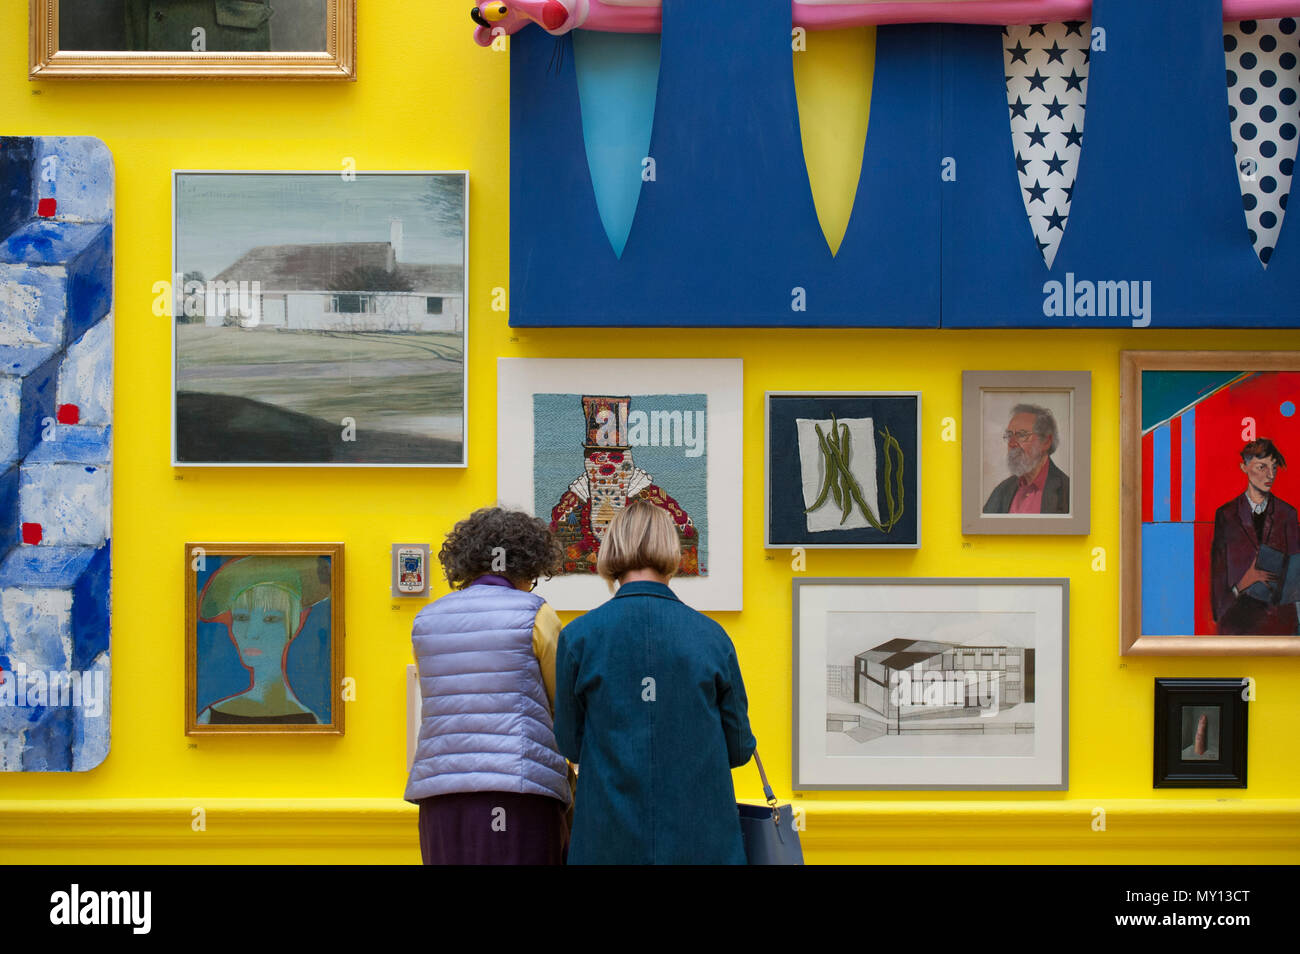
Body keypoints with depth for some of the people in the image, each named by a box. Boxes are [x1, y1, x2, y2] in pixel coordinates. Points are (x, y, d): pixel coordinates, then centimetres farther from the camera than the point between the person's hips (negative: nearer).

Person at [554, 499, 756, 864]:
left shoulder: (578, 636, -3)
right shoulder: (711, 636, 0)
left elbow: (569, 744, 4)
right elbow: (739, 748, 5)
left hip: (611, 840, 0)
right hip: (701, 842, 0)